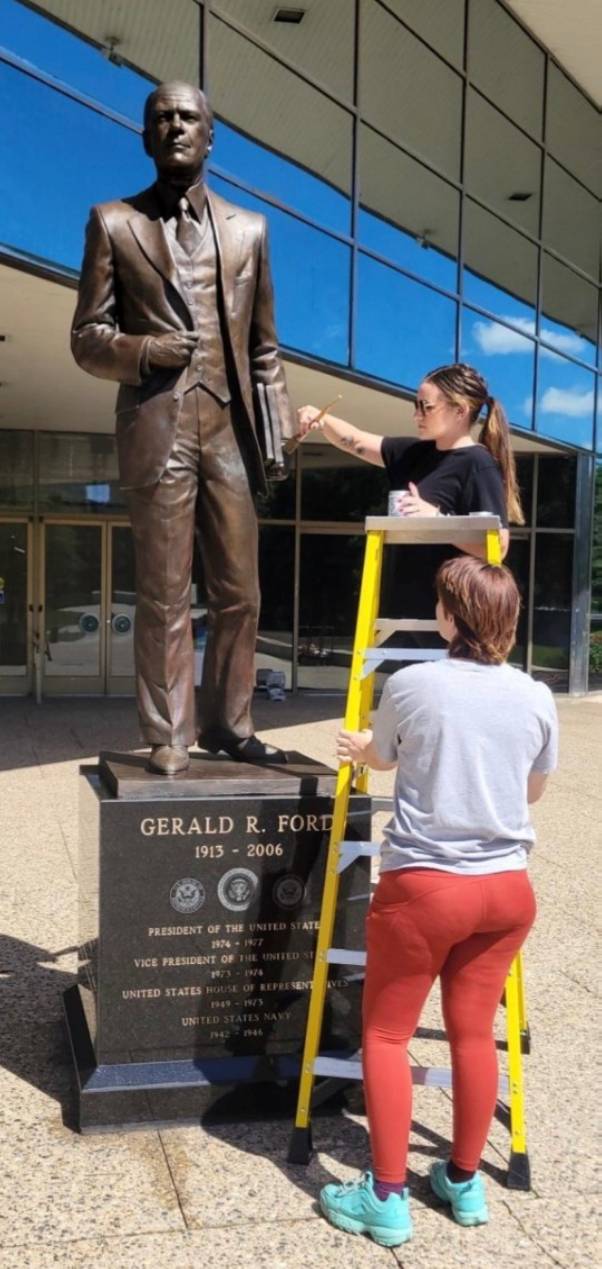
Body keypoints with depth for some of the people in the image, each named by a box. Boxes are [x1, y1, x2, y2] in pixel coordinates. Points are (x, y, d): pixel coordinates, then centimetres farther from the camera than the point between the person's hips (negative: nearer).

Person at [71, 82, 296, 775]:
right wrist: (145, 350, -14)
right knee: (163, 596, -1)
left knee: (239, 593, 6)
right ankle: (168, 740, 7)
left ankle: (228, 724, 19)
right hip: (157, 430, -3)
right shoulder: (113, 222, 8)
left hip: (231, 431, 3)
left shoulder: (248, 228, 16)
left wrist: (280, 427, 4)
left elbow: (264, 347, 15)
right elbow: (87, 338, 6)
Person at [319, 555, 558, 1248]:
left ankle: (387, 1199, 15)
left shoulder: (411, 686, -11)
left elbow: (381, 757, 10)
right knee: (474, 1033, 17)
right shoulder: (536, 698, -2)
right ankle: (464, 1182, 32)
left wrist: (359, 748, 33)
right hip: (507, 888, 4)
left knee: (385, 1034, 10)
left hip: (423, 886, -4)